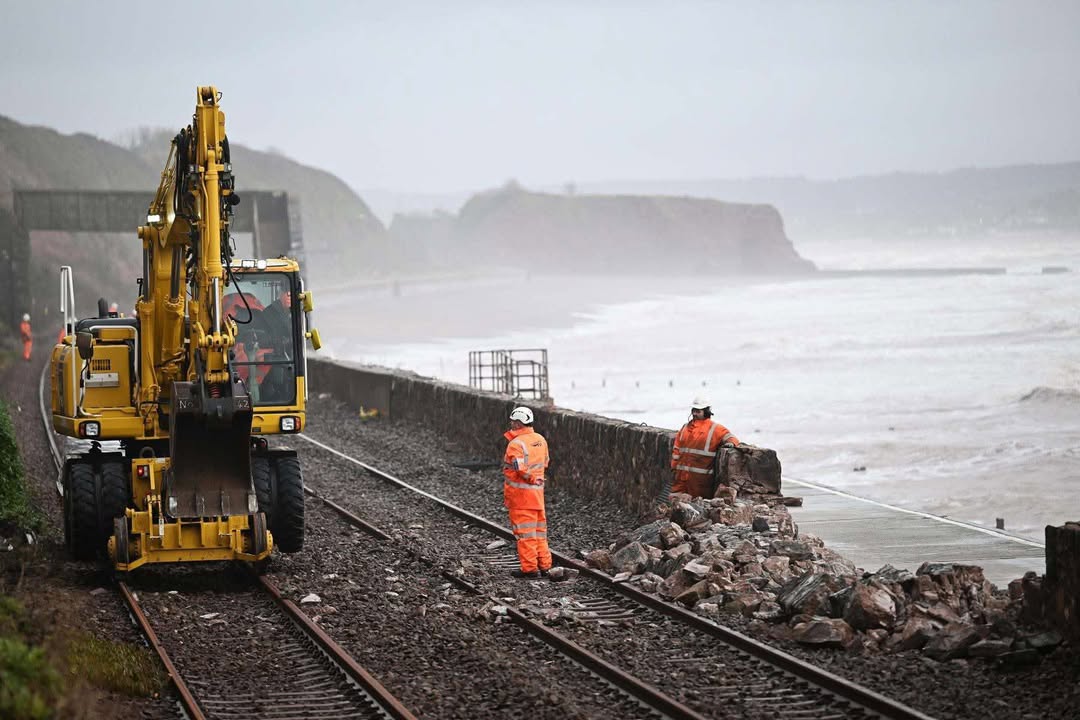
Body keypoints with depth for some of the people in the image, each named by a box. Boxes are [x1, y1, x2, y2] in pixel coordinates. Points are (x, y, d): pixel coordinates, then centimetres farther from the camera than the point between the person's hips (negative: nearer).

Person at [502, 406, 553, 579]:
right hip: (537, 493, 8)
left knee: (525, 532, -2)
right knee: (539, 530, 16)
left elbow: (519, 470, -25)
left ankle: (529, 568, 0)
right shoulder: (540, 440, 7)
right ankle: (544, 565, 19)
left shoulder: (516, 443, -19)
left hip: (520, 493, -8)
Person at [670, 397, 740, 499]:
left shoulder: (715, 429, 1)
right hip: (682, 475, 5)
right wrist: (674, 466, 13)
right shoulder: (686, 428, 16)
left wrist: (731, 442, -29)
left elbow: (730, 437, -4)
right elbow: (677, 448, 19)